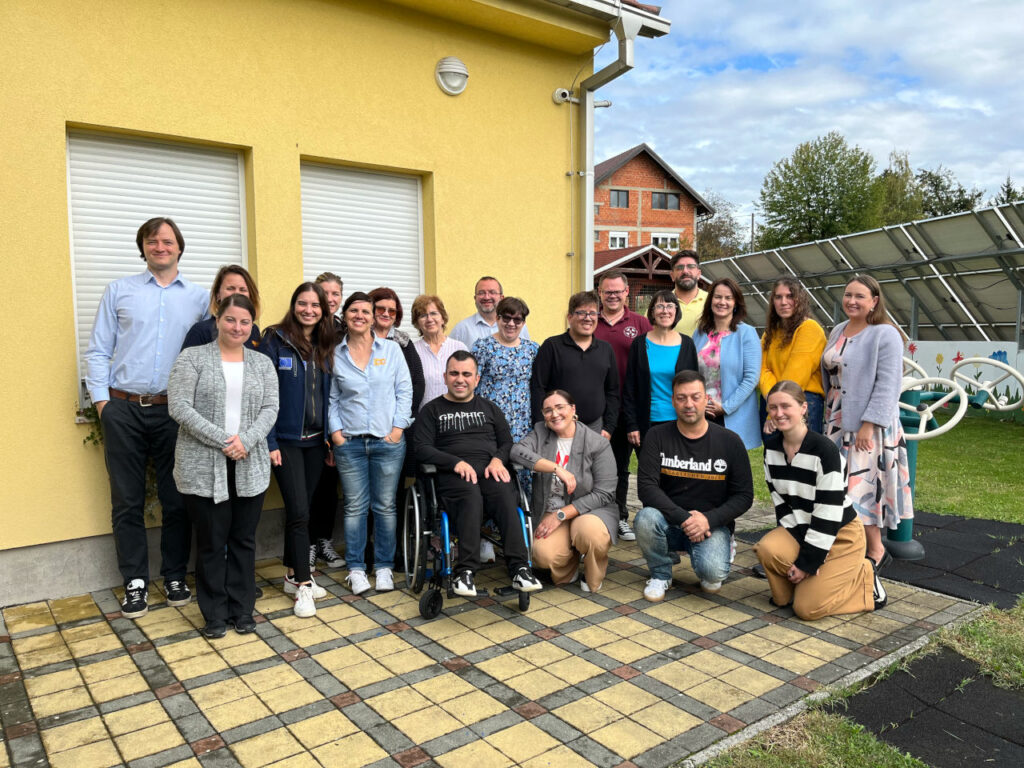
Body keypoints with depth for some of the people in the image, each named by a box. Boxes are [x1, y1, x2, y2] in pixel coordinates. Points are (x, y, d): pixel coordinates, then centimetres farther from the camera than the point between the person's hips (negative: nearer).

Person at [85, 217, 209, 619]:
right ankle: (135, 582, 18)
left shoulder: (199, 298, 8)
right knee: (127, 501, 6)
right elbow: (97, 351, 6)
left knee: (176, 499, 6)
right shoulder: (119, 291, 8)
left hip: (173, 411, 0)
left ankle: (175, 576, 20)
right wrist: (101, 400, -2)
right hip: (123, 410, 0)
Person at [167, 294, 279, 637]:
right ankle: (215, 614, 21)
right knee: (211, 542, 6)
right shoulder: (192, 358, 0)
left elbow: (270, 409, 3)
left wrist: (246, 440, -14)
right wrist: (223, 441, -15)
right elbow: (179, 407, -9)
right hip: (203, 468, -3)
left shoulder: (262, 364, 11)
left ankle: (242, 610, 24)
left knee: (244, 540, 10)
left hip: (250, 468, 3)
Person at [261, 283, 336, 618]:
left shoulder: (325, 347, 9)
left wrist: (331, 435, 7)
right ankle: (303, 584, 4)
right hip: (286, 439, -5)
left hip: (316, 439, 5)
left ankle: (293, 574, 25)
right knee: (299, 511, -6)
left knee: (302, 508, 13)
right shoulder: (275, 341, -7)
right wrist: (269, 442, -14)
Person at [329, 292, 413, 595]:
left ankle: (384, 567, 18)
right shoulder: (335, 354, 5)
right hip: (349, 443, 0)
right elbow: (332, 398, 8)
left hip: (387, 441, 0)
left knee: (385, 506, 5)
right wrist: (335, 432, -2)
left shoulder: (391, 349, 4)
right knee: (354, 507, 4)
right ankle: (356, 568, 16)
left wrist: (398, 428, -4)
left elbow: (404, 390, 3)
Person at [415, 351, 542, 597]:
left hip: (490, 470, 2)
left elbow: (507, 441, 20)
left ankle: (519, 567, -38)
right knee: (471, 496, -37)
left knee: (505, 495, -32)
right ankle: (466, 571, -40)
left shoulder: (489, 408, 27)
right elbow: (422, 449, 4)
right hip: (453, 475, -2)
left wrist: (498, 459, -4)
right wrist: (456, 462, -10)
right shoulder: (432, 410, 17)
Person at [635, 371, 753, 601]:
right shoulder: (657, 437, -3)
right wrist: (684, 518, -23)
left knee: (713, 572, -30)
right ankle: (661, 574, -2)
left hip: (712, 524, -1)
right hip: (668, 521, 1)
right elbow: (646, 486, -12)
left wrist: (709, 519, -19)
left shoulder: (730, 442, -2)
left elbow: (744, 495, -2)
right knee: (645, 518, -32)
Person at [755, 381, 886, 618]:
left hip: (839, 535, -5)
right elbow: (779, 500, -1)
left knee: (807, 608, -12)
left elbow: (829, 512, -22)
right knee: (767, 549, -27)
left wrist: (808, 561, -20)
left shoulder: (824, 449, -23)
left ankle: (864, 577, 13)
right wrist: (801, 548, -11)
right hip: (801, 529, 5)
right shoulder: (771, 446, -3)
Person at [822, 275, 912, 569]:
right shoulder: (838, 331, 12)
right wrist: (829, 416, 14)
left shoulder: (885, 335, -10)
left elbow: (887, 385, -16)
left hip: (868, 425, -7)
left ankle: (876, 550, 10)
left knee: (862, 486, -4)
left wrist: (869, 424, -21)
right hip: (837, 423, 7)